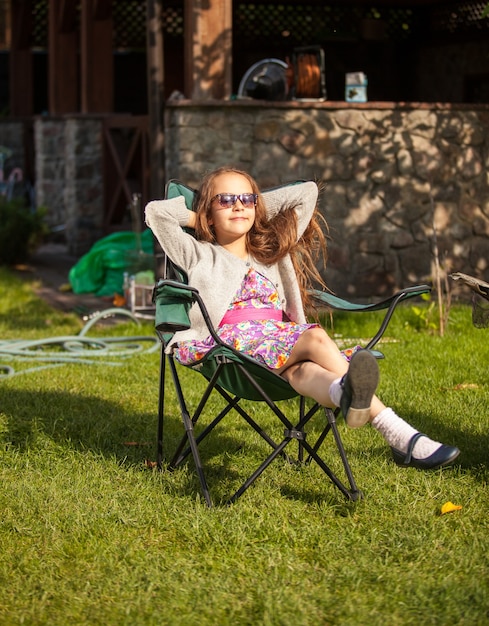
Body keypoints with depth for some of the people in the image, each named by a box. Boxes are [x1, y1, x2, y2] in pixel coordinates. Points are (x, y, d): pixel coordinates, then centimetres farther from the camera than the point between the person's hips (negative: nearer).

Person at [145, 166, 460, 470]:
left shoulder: (273, 251, 32)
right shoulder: (199, 254, 19)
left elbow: (307, 191, 34)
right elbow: (156, 211, 6)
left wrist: (258, 207, 30)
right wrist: (197, 218, 21)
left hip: (282, 344, 5)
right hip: (232, 339, -5)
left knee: (303, 371, -33)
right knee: (316, 337, -31)